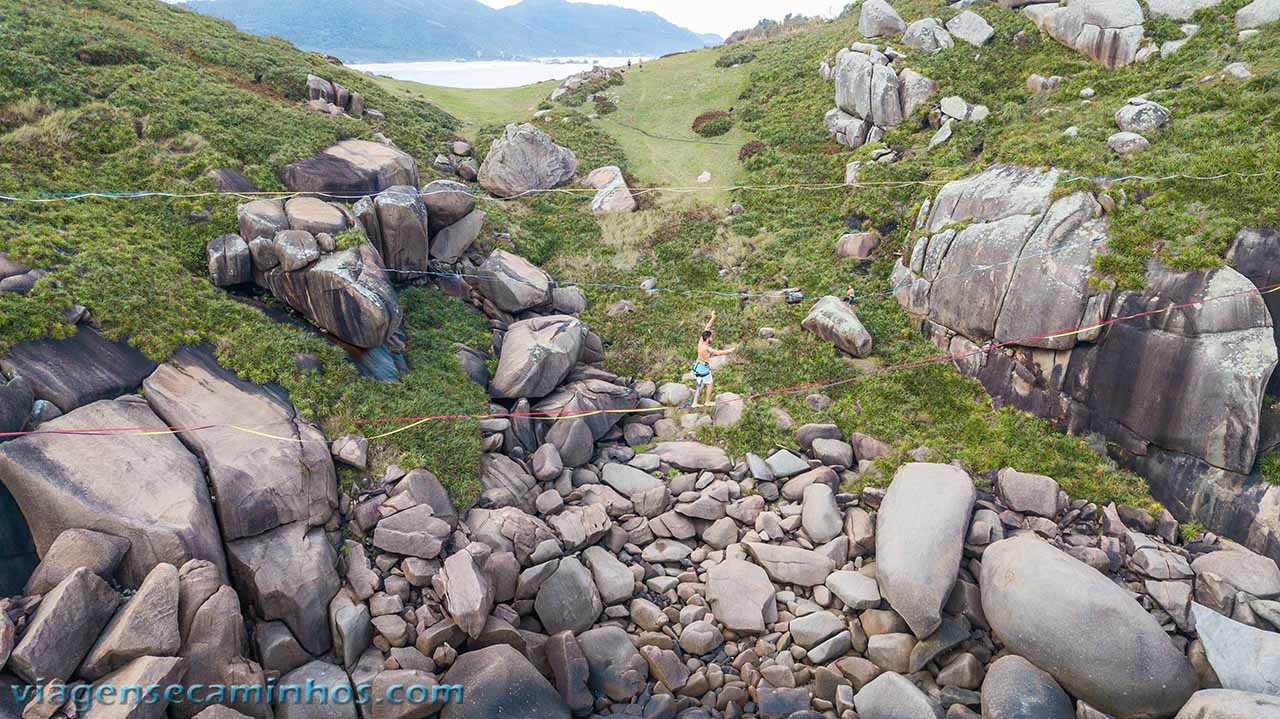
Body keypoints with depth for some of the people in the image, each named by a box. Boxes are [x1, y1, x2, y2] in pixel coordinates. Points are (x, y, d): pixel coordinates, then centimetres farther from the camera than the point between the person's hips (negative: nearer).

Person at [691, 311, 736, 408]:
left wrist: (712, 319, 0)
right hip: (704, 369, -8)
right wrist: (730, 350, -8)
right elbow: (719, 353, -21)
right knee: (709, 383, 13)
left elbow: (706, 328, -1)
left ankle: (695, 403, 20)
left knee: (700, 384, 18)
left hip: (698, 366, 8)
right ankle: (708, 402, 27)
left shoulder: (701, 341, -9)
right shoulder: (707, 349, -29)